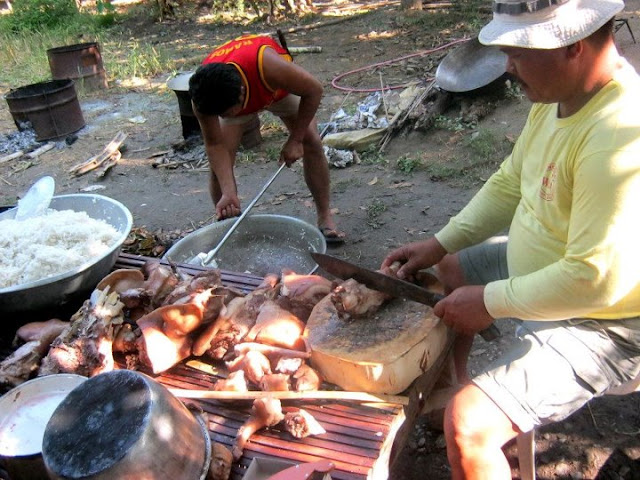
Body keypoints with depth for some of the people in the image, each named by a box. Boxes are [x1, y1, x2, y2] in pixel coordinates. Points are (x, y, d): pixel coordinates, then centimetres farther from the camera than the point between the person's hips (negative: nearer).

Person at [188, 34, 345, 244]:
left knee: (312, 144, -14)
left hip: (278, 88, -1)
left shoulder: (266, 64, -47)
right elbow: (215, 145, -26)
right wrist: (228, 192, -37)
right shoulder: (203, 97, -37)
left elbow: (313, 90, -31)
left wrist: (295, 140, -27)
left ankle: (325, 217, 1)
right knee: (219, 163, -13)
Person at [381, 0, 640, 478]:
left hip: (597, 323, -9)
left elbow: (596, 280, -34)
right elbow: (510, 183, 9)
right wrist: (440, 244, 3)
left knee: (467, 426, -22)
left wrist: (490, 301, -22)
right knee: (444, 274, 22)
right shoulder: (555, 97, -3)